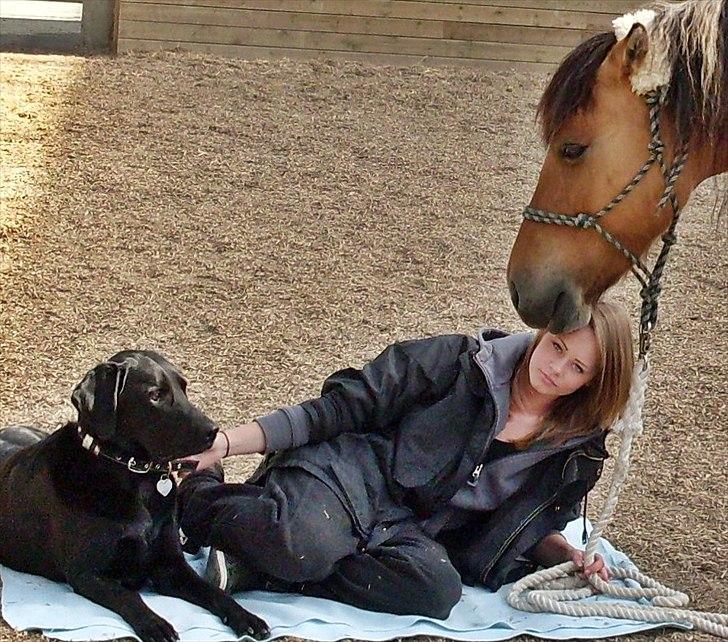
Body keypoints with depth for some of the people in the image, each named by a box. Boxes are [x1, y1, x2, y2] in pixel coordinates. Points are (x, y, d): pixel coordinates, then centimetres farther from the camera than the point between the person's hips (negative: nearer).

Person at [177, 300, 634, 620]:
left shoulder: (574, 451, 7)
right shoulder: (462, 363, -5)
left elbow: (531, 527, 23)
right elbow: (344, 407, -6)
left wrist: (570, 557, -2)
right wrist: (226, 443, -11)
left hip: (409, 529, 4)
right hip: (354, 472, -3)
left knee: (440, 588, -35)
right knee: (305, 545, -40)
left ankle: (253, 569, -26)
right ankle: (199, 498, -9)